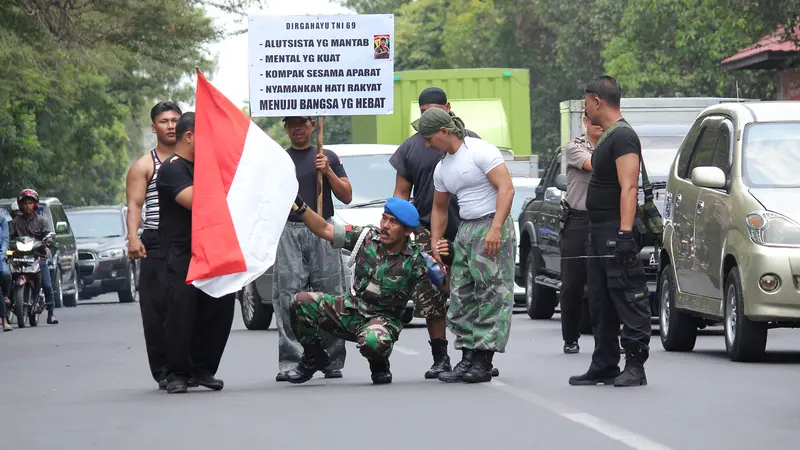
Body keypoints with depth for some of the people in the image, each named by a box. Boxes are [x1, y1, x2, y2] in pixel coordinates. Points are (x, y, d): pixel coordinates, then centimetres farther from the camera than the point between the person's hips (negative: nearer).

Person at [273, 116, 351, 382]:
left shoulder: (328, 158, 16)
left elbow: (346, 197, 11)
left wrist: (328, 172, -2)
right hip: (289, 232, 0)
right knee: (288, 296, -10)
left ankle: (333, 362, -2)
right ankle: (290, 362, -12)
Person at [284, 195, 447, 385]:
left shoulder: (415, 261, -13)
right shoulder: (366, 237, -5)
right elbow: (325, 230, -2)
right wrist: (300, 207, -15)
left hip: (383, 318, -4)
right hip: (351, 309, 4)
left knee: (373, 340, -40)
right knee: (302, 302, -17)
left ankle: (379, 366, 2)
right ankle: (314, 357, 10)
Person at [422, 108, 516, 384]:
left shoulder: (480, 152, -10)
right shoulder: (442, 168, 15)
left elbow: (506, 189, -18)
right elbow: (439, 208, 26)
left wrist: (495, 229, -26)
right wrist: (435, 244, 18)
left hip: (492, 227, -9)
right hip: (464, 231, 9)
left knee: (492, 294, -10)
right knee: (461, 297, 5)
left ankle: (483, 363, -15)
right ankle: (468, 359, 8)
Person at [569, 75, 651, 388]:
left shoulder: (623, 136, -13)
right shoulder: (606, 137, 20)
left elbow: (629, 188, -21)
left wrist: (625, 233, -28)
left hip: (616, 230, -11)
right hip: (599, 232, 11)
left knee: (628, 298, -10)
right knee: (601, 302, 12)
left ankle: (635, 366, -11)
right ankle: (605, 365, 17)